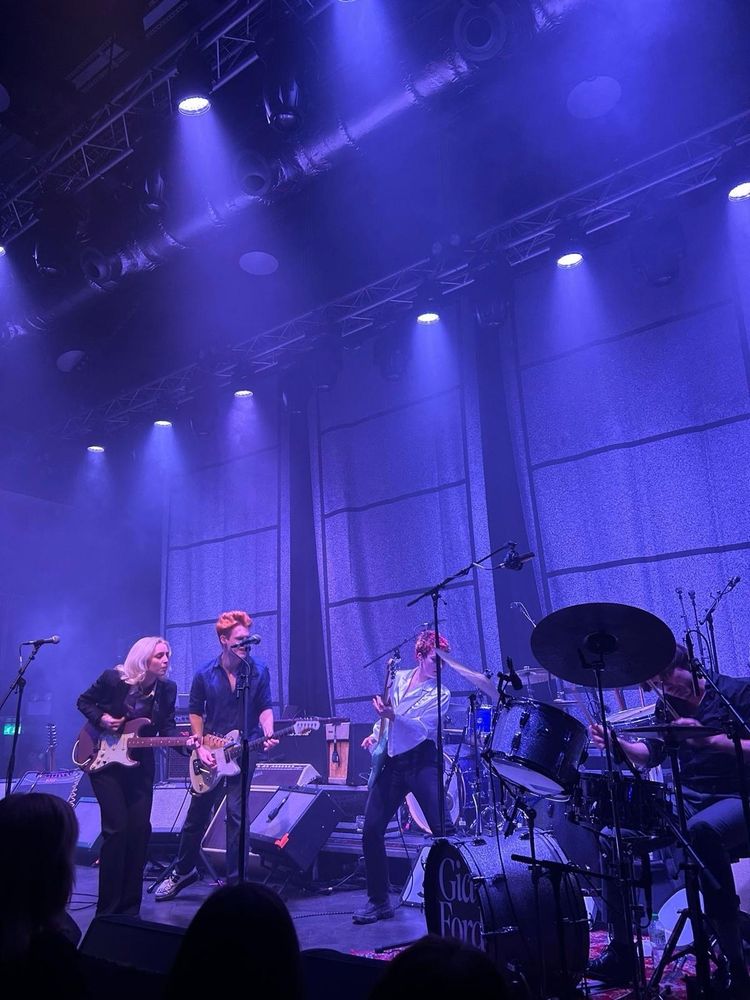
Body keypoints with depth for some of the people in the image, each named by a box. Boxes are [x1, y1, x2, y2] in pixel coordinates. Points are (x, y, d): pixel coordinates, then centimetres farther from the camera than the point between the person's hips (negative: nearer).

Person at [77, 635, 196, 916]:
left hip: (140, 765, 4)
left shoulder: (167, 689, -5)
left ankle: (129, 908, 16)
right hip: (105, 761, -4)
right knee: (116, 829, -10)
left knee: (140, 830, 1)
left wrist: (186, 741, -26)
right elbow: (84, 702, 1)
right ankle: (107, 910, 5)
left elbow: (167, 727, -7)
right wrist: (101, 719, -17)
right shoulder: (113, 678, -14)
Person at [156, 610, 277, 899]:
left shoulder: (259, 672, -7)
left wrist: (268, 735, -21)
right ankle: (183, 871, 32)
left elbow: (265, 709, -2)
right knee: (197, 815, 12)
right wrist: (200, 747, -5)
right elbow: (195, 712, 4)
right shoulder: (205, 675, -5)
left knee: (236, 813, -4)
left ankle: (235, 880, 10)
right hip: (210, 753, 2)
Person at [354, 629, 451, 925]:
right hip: (390, 762, 4)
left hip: (421, 762, -4)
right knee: (371, 830, 1)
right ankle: (379, 901, 16)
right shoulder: (398, 678, 9)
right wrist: (375, 735, 6)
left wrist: (393, 716, -34)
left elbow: (420, 729, -19)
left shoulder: (440, 694, -6)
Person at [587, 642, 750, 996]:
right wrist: (618, 743, -7)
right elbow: (651, 755, 12)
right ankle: (621, 953, -2)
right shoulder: (667, 706, 11)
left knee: (702, 831, -40)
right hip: (689, 800, 7)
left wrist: (709, 739, -29)